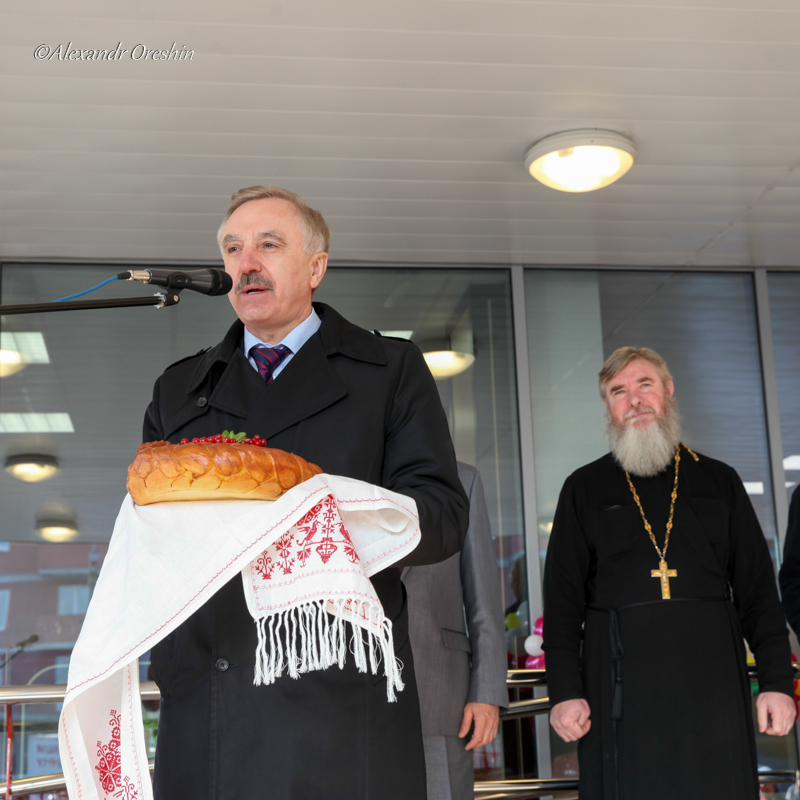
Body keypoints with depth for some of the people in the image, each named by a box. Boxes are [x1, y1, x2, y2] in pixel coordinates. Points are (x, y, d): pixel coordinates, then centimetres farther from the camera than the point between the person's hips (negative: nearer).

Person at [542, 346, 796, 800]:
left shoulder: (718, 481, 13)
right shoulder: (585, 489, 11)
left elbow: (758, 588, 10)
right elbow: (562, 599, 6)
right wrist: (564, 691, -4)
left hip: (711, 676, 1)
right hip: (621, 682, -1)